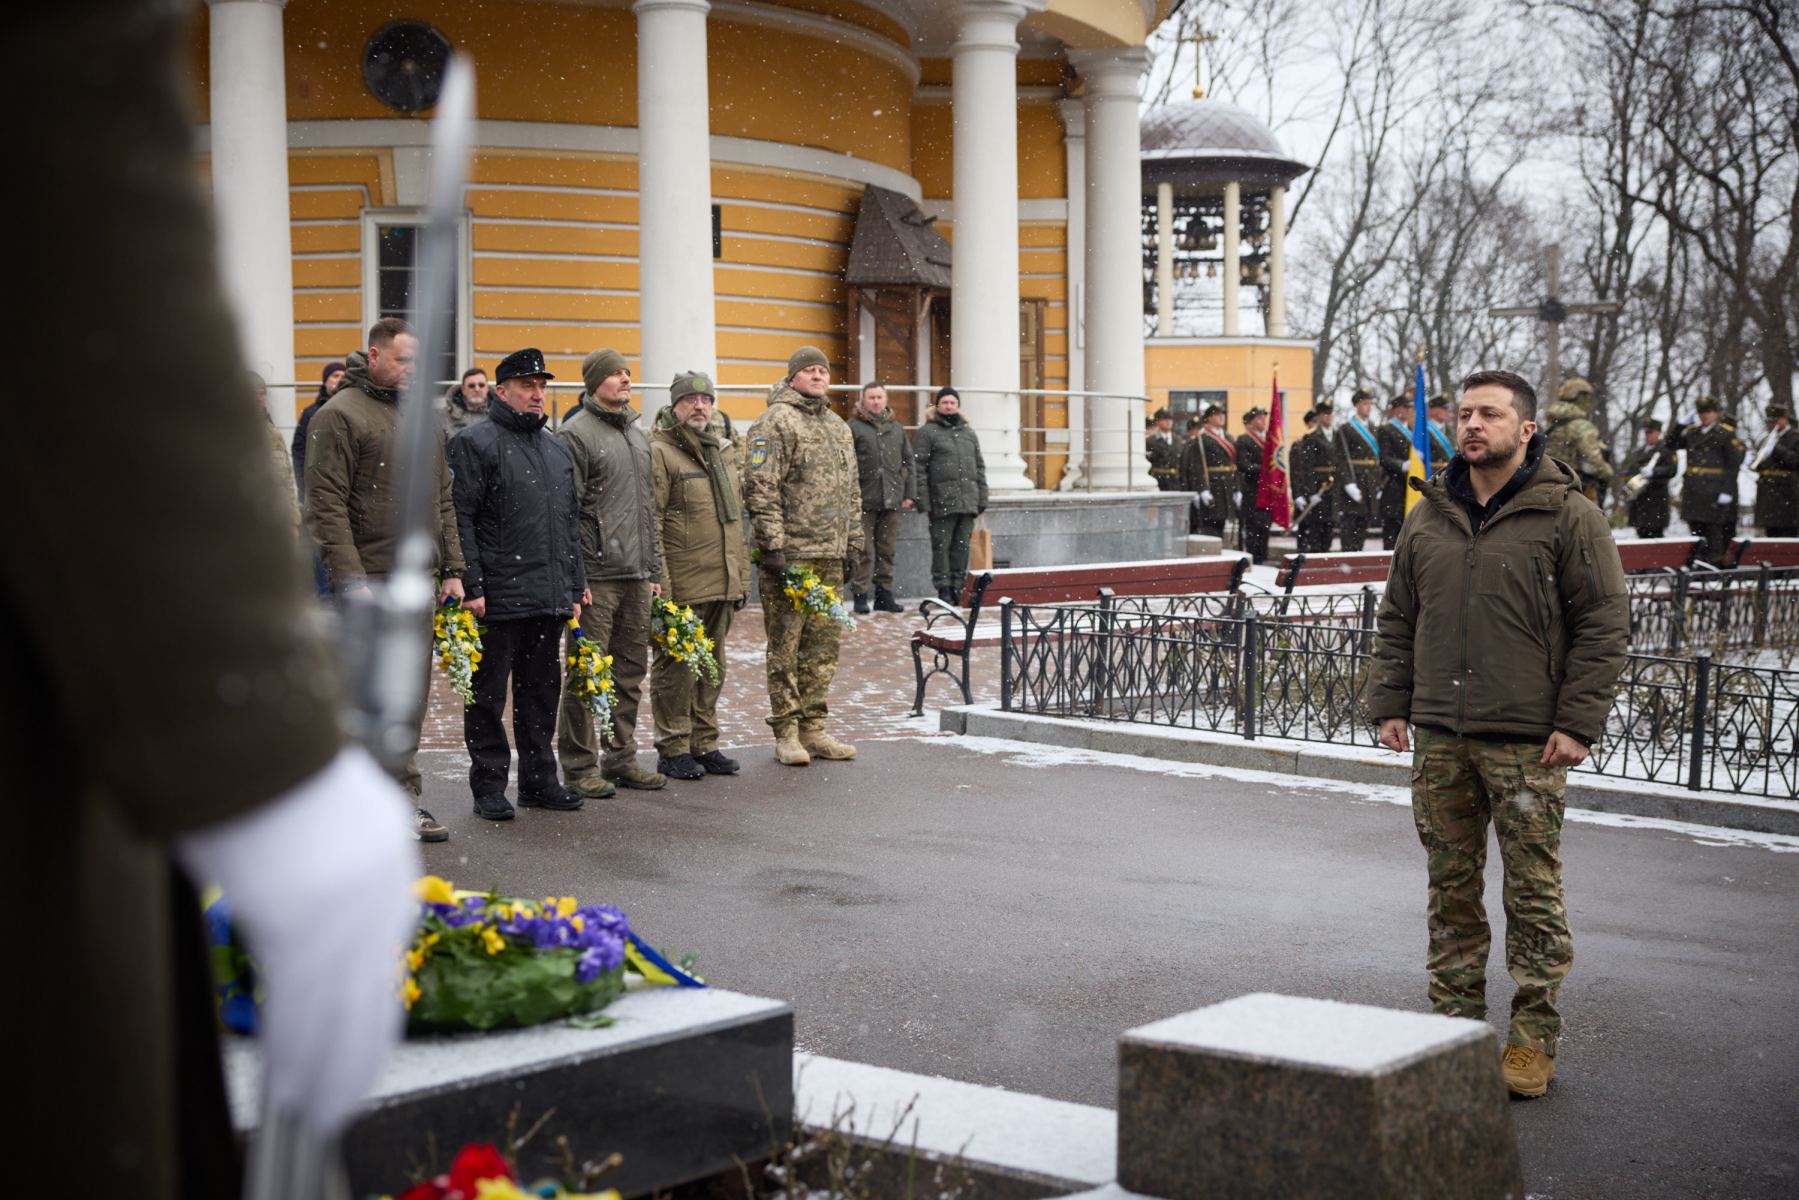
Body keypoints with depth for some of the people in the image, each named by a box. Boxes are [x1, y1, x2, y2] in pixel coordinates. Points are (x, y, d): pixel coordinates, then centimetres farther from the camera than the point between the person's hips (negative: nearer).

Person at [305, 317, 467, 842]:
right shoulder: (340, 415, -6)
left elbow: (442, 500, 21)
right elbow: (327, 506, -12)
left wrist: (452, 569, 13)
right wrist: (351, 579, -19)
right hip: (370, 580, -7)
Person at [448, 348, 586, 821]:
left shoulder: (556, 448, 18)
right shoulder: (475, 443, -5)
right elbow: (460, 519, -11)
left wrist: (575, 586, 16)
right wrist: (471, 586, -17)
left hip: (550, 600, 7)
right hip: (498, 598, -7)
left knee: (542, 690, 13)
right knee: (488, 693, 1)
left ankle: (539, 780, 22)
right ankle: (489, 786, 8)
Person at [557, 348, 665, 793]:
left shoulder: (637, 434, 18)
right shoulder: (575, 434, -7)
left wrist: (653, 568, 19)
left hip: (635, 575, 8)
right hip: (596, 576, -8)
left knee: (631, 671, 11)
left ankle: (621, 758, 20)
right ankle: (579, 767, 4)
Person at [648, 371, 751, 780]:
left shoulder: (726, 451, 16)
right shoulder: (659, 452, -9)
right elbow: (649, 523, -14)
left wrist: (741, 577, 18)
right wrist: (658, 583, -19)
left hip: (722, 583, 8)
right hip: (682, 585, -7)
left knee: (712, 666, 14)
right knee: (676, 666, 0)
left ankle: (704, 744, 23)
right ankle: (673, 750, 8)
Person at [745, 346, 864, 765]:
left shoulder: (838, 428, 19)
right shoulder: (775, 423, -6)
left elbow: (851, 492, 25)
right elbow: (760, 490, -13)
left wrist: (855, 543, 19)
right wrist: (772, 546, -18)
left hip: (830, 557, 8)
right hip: (790, 554, -8)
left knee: (823, 644, 10)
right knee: (785, 644, -3)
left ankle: (813, 730, 18)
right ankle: (786, 734, 3)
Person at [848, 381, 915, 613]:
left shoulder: (897, 428, 16)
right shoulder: (853, 427, -1)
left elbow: (908, 462, 19)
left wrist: (909, 493, 11)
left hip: (891, 499, 5)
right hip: (864, 499, -5)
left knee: (887, 550, 9)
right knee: (863, 552, -4)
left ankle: (884, 594, 16)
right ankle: (860, 596, 1)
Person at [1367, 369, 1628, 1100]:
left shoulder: (1569, 517, -3)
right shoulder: (1428, 518, 12)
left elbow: (1603, 626, -5)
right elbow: (1398, 621, 18)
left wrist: (1576, 722, -11)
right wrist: (1391, 704, 9)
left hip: (1527, 741, -5)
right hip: (1440, 738, 5)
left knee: (1534, 890, 0)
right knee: (1451, 887, 10)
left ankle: (1533, 1039, 8)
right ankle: (1457, 1025, 19)